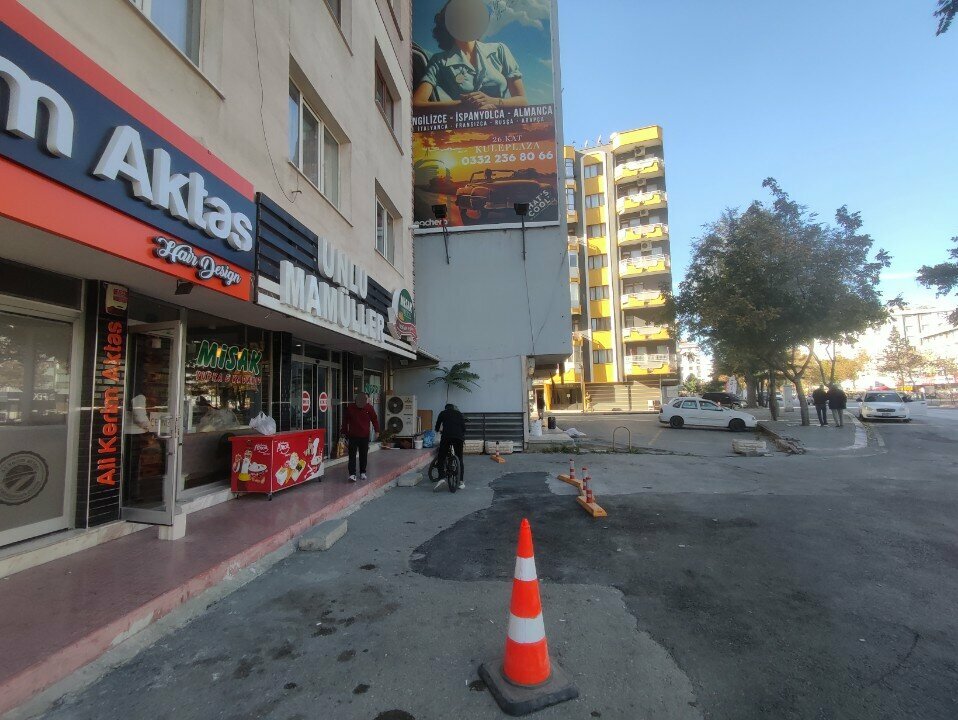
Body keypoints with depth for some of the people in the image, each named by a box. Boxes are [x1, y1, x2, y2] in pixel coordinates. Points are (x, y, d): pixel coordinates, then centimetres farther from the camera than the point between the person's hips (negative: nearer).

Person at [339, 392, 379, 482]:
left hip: (365, 436, 1)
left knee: (364, 455, 9)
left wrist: (377, 430, 4)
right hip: (353, 436, -1)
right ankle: (352, 474, -4)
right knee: (352, 455, -5)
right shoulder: (349, 408, -3)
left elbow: (374, 419, 7)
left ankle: (362, 473, 22)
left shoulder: (369, 408, -1)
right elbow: (345, 421, 7)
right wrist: (344, 432, 10)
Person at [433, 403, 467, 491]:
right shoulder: (460, 414, 25)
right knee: (460, 459, 13)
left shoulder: (443, 413, 20)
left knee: (441, 458, 8)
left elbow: (437, 427, 23)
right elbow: (464, 427, 18)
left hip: (446, 437, -2)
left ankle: (442, 478, -8)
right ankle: (461, 482, 11)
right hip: (459, 437, 2)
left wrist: (438, 430, 46)